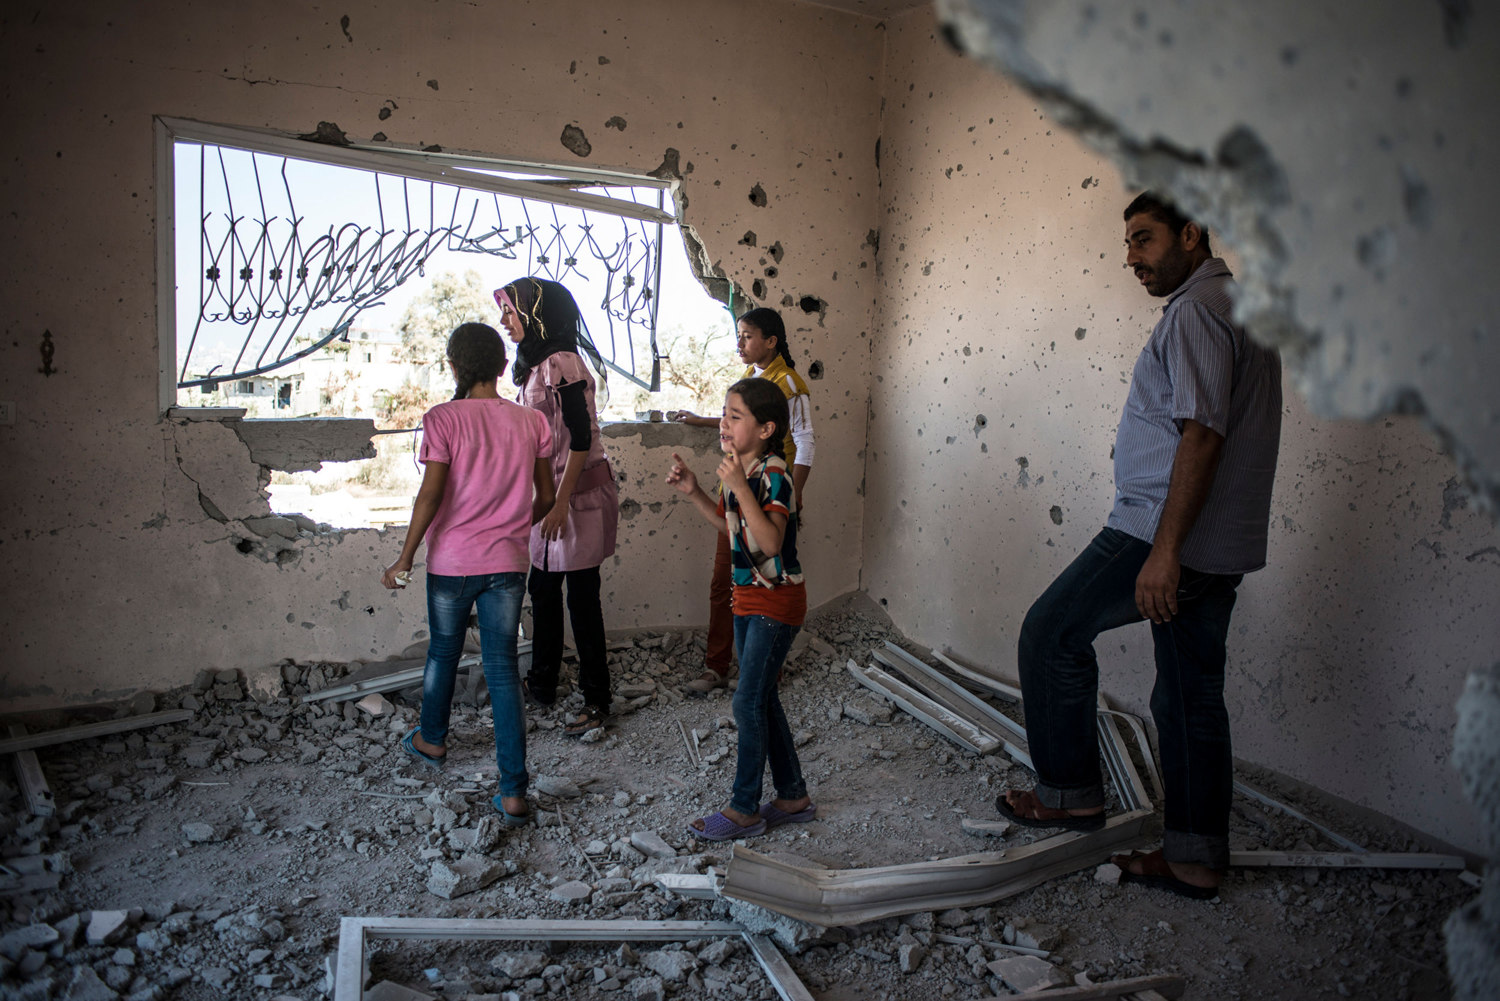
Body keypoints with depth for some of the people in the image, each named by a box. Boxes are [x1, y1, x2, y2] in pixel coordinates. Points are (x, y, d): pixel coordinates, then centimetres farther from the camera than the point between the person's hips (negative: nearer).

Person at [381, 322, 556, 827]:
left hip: (452, 559, -1)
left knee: (443, 652, 21)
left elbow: (431, 495, -14)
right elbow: (546, 498, 4)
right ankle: (513, 792, 3)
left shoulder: (444, 419, -10)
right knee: (503, 668, 5)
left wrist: (405, 559, -5)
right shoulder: (531, 422, -1)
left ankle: (431, 740, 46)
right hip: (508, 562, 2)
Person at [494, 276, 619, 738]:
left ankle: (596, 700, 9)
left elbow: (580, 438, -20)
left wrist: (561, 503, -21)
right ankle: (542, 685, 30)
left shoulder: (560, 364, -16)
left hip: (578, 492, -10)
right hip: (551, 492, 10)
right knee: (543, 588, 16)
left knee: (581, 597, -2)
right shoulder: (538, 364, 14)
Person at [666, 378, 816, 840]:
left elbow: (771, 542, -33)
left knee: (749, 702, -3)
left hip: (777, 602, -9)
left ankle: (744, 809, 12)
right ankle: (793, 797, 28)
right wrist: (693, 492, 8)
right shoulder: (738, 471, 4)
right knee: (762, 699, 14)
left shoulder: (774, 476, -21)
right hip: (747, 597, 9)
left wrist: (739, 488, -36)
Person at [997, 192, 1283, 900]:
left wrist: (1164, 549, -25)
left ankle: (1069, 793, 10)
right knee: (1191, 695, 12)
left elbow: (1202, 434, -22)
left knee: (1051, 632, 2)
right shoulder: (1237, 304, 21)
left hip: (1167, 530, -10)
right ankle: (1196, 860, 20)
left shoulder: (1196, 309, -12)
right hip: (1219, 547, 10)